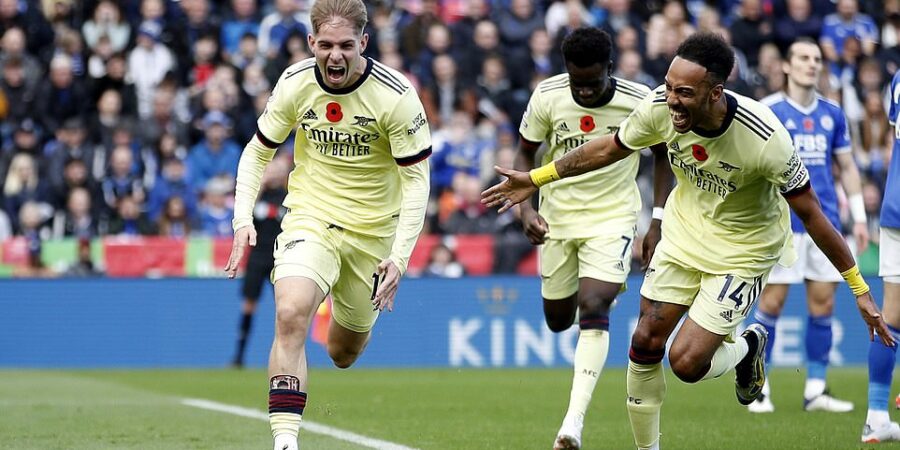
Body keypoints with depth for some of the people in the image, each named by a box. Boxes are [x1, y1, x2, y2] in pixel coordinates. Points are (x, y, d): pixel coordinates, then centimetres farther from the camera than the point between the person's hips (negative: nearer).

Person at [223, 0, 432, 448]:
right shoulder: (295, 83, -10)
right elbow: (258, 151, 4)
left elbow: (417, 179, -13)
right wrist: (243, 218, -10)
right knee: (290, 315, -27)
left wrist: (400, 256, -22)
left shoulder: (396, 96, -17)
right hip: (309, 218, 0)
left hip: (372, 231, 0)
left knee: (343, 351, 11)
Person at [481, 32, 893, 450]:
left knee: (686, 363, -11)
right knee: (645, 343, 2)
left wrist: (859, 289, -19)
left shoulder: (765, 139, -34)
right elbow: (609, 148, 0)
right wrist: (536, 178, 7)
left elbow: (812, 215, -23)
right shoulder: (659, 107, -21)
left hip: (743, 250, -4)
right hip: (684, 232, 4)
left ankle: (747, 346, 23)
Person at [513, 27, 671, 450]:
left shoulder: (639, 101, -16)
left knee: (593, 307, -21)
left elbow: (663, 154, 1)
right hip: (558, 216, 3)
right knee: (558, 320, 13)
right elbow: (525, 153, 1)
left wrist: (658, 222, -4)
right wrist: (526, 208, -14)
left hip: (612, 216, -3)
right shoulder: (547, 97, -13)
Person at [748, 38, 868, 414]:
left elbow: (847, 166, 17)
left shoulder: (832, 114, 10)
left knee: (823, 302, 3)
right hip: (781, 221, -4)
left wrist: (859, 217, 11)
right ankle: (758, 387, 6)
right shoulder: (767, 111, -3)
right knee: (772, 301, -4)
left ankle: (815, 390, 10)